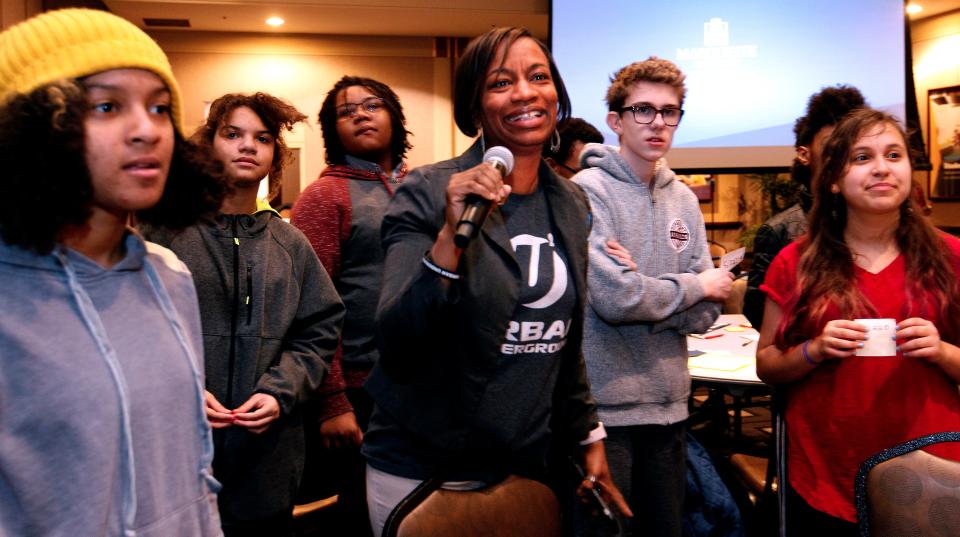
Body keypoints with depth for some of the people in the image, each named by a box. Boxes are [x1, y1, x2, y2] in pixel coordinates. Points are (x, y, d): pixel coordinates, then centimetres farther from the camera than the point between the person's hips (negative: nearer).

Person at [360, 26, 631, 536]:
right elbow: (397, 344, -22)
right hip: (419, 472, -5)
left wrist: (588, 437, 15)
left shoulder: (571, 205, 3)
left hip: (526, 466, 5)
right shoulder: (428, 193, -14)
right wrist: (450, 235, -33)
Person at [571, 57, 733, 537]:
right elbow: (614, 299, -21)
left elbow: (704, 314, 3)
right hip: (603, 406, -6)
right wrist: (697, 285, -6)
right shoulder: (589, 191, -10)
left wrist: (638, 285, -14)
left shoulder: (684, 201, 8)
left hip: (668, 404, 6)